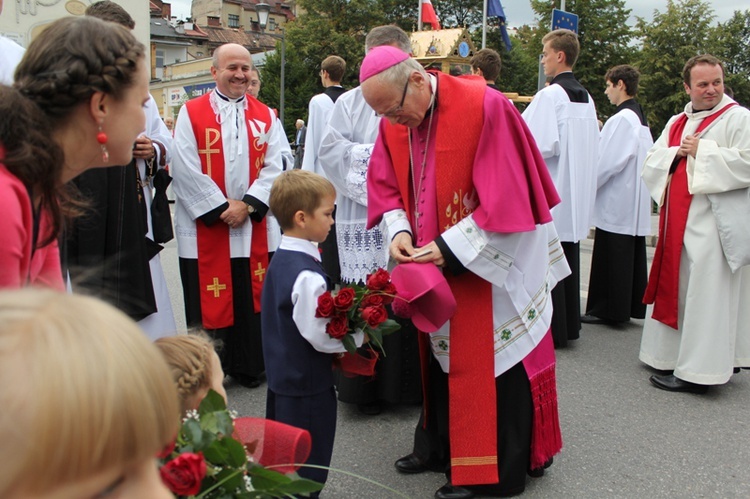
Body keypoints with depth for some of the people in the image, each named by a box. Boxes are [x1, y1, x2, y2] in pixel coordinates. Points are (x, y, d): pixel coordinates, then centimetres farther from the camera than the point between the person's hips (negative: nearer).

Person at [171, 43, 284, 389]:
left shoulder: (265, 117, 9)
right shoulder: (191, 113, 0)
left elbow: (273, 167, 2)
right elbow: (185, 169, -8)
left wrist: (247, 205, -11)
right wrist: (222, 207, -12)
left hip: (253, 227, 3)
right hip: (204, 226, -2)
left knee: (250, 298, 8)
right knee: (207, 300, 4)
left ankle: (248, 367, 22)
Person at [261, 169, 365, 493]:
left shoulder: (279, 261, 4)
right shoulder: (308, 276, -26)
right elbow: (318, 336, -24)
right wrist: (358, 335, -10)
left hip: (281, 380, 9)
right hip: (308, 387, -9)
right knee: (308, 470, 6)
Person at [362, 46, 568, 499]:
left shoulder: (485, 107, -21)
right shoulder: (394, 123, -1)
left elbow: (504, 195, -22)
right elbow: (386, 187, 7)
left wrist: (450, 247, -22)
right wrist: (399, 231, -12)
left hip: (492, 266, -6)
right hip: (435, 264, 6)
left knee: (491, 363, 4)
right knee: (441, 355, 16)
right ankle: (441, 448, 33)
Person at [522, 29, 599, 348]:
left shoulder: (550, 96, -14)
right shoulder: (586, 98, 11)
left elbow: (542, 144, -22)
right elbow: (594, 149, 15)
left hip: (551, 194, -8)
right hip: (577, 196, 8)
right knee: (569, 259, 14)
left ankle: (554, 330, 5)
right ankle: (570, 325, 23)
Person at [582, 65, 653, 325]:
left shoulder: (622, 118, -16)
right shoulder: (641, 118, 13)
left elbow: (609, 160, -21)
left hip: (616, 201, -10)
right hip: (635, 203, 10)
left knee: (611, 257, -2)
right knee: (631, 254, 13)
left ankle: (607, 310, 5)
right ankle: (631, 306, 21)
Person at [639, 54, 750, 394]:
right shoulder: (677, 123, 17)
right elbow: (651, 162, 11)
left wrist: (702, 150, -14)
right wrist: (677, 152, -7)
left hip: (712, 222, -7)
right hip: (678, 219, 7)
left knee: (704, 295, -7)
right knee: (676, 288, 12)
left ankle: (697, 372, -2)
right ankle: (672, 355, 23)